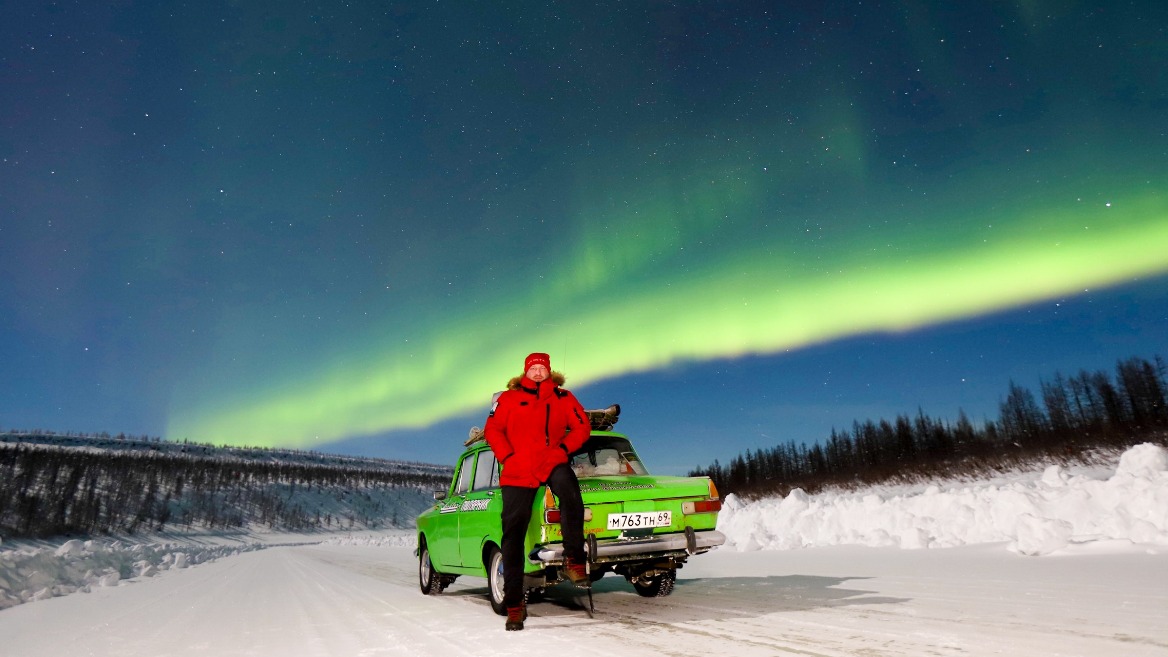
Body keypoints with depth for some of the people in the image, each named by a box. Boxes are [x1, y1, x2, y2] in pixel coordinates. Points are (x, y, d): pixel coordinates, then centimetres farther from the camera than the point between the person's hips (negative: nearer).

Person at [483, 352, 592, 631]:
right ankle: (514, 603, 13)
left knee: (570, 494, -34)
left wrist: (564, 448, -3)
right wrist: (507, 457, -5)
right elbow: (493, 429, 7)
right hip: (518, 472, 1)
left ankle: (574, 561, -18)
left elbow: (582, 427, 10)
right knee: (513, 533, 1)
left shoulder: (563, 398, 11)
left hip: (553, 463, 0)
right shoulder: (510, 397, 10)